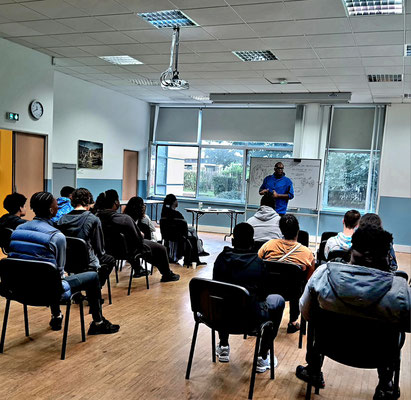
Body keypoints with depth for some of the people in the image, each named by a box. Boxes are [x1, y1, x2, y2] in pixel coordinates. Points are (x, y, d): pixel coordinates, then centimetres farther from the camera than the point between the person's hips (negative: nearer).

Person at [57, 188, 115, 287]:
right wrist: (101, 253, 11)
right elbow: (100, 248, -11)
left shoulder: (62, 219, -6)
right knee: (110, 260, 25)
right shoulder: (93, 220, -18)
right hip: (87, 263, -5)